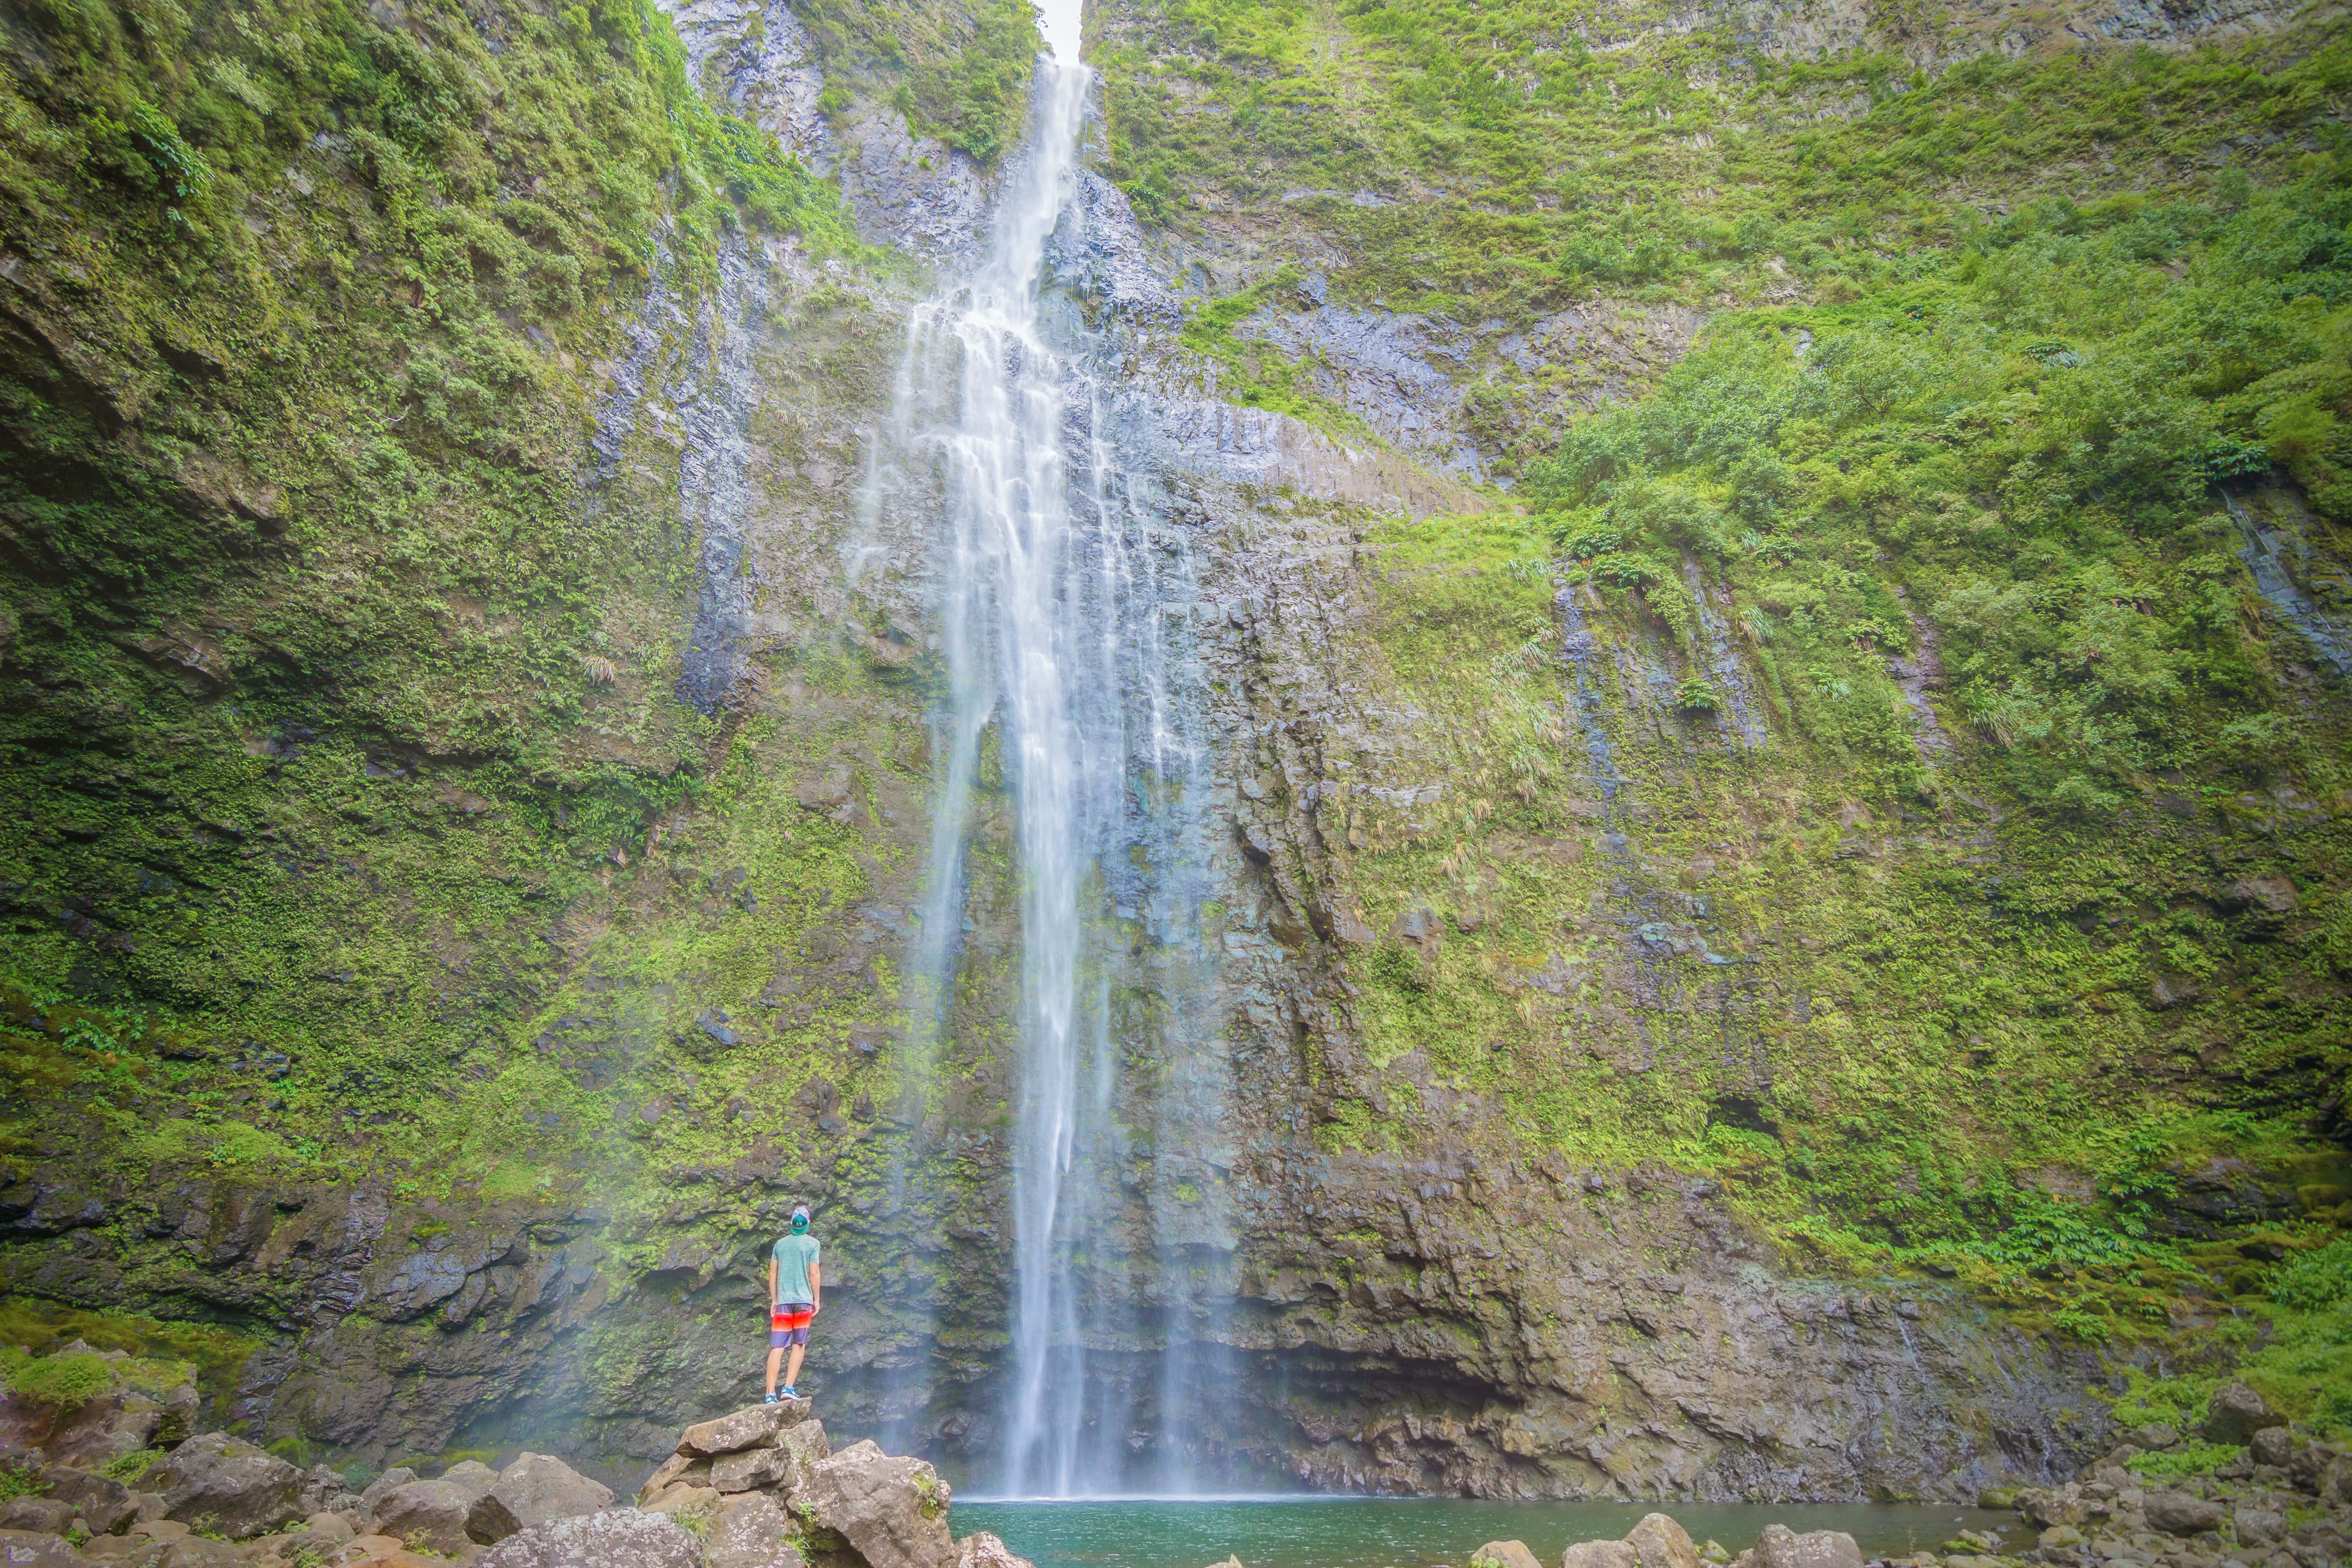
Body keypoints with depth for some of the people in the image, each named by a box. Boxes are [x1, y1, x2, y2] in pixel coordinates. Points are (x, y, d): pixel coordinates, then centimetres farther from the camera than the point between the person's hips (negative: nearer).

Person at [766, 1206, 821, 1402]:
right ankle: (789, 1387, -3)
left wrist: (774, 1300, 16)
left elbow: (772, 1273, 10)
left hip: (783, 1301, 3)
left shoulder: (780, 1243, 11)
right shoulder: (812, 1243, 0)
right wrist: (817, 1300, 3)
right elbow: (814, 1273, -5)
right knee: (799, 1345, 8)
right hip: (804, 1300, -2)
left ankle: (770, 1394, -6)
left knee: (777, 1348, 0)